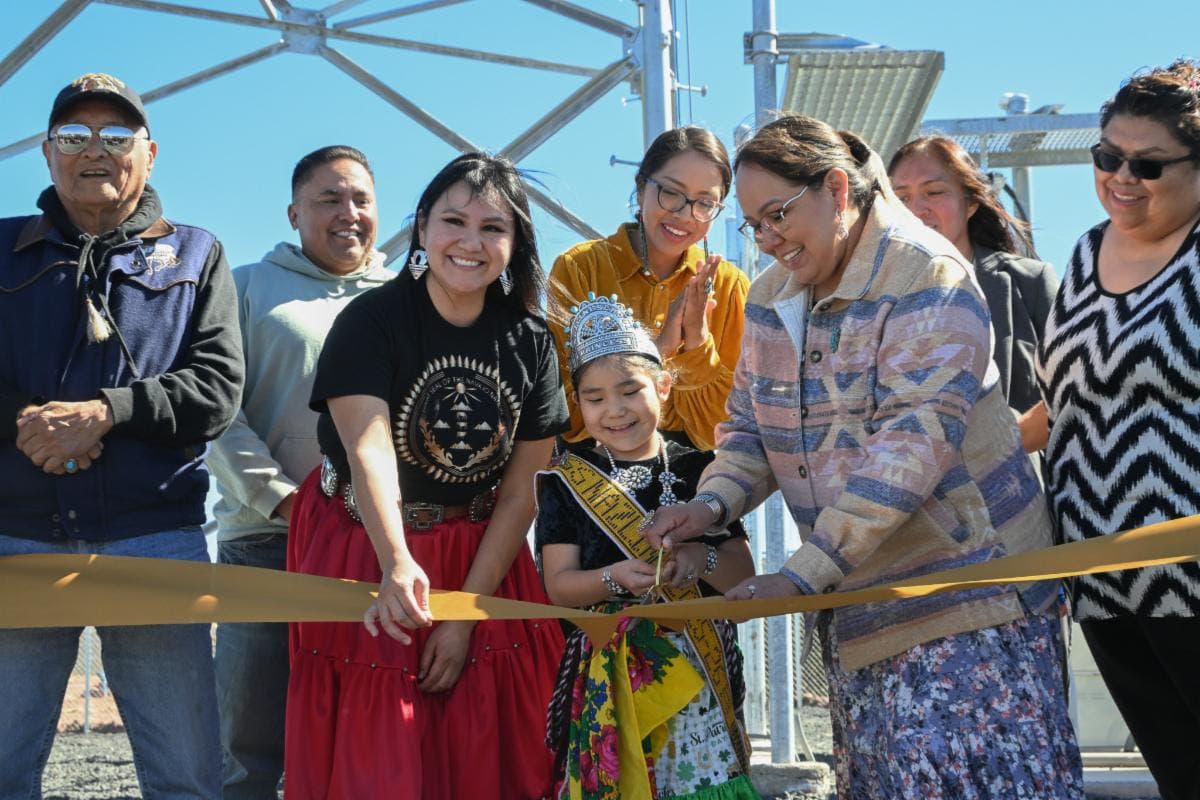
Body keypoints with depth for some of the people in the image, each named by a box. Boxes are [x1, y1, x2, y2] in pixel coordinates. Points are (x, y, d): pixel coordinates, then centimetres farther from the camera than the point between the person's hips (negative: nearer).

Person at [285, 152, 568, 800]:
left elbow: (520, 493, -4)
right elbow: (370, 450, -27)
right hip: (369, 562, -3)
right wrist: (398, 566, -44)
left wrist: (466, 615, -12)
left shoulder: (529, 341, -2)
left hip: (482, 566, 3)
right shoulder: (370, 322, -12)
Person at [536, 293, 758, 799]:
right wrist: (616, 578, -20)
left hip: (700, 665, 1)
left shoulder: (699, 470, 6)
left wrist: (702, 559, -17)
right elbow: (559, 585, -2)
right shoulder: (567, 482, 4)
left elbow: (744, 575, 4)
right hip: (609, 669, -1)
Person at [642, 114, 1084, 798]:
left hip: (963, 574, -7)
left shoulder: (926, 278, -15)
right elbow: (752, 425, 14)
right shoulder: (770, 297, 9)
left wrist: (805, 574, -29)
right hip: (857, 593, 7)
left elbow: (915, 441, -25)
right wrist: (712, 504, -9)